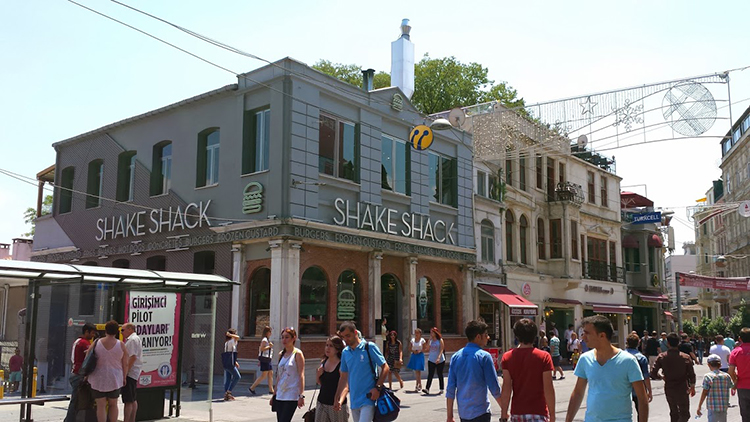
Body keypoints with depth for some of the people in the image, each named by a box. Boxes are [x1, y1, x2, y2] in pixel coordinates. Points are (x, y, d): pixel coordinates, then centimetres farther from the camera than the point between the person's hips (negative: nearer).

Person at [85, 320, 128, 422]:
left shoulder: (96, 343, -5)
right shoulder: (121, 345, -6)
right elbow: (125, 364, -1)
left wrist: (86, 375, 13)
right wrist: (124, 378, 12)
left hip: (98, 379, 0)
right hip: (114, 379, 1)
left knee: (101, 406, 4)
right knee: (113, 405, 17)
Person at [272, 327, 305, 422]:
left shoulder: (297, 354, -6)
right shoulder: (281, 354, 12)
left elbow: (301, 375, -10)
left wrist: (301, 395, -17)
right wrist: (274, 394, 16)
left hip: (291, 395, -6)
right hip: (280, 395, 6)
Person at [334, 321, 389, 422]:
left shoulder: (369, 347, -5)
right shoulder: (345, 352, 9)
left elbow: (385, 368, -3)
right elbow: (344, 377, 14)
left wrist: (377, 388, -14)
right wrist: (339, 400, 5)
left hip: (368, 400, -6)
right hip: (354, 401, 6)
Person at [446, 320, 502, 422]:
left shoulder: (456, 356, 5)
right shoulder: (484, 356, -10)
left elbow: (450, 389, 4)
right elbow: (494, 388, -9)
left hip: (463, 413, 6)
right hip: (480, 413, -5)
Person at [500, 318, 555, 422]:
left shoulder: (507, 357, -2)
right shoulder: (544, 357, -7)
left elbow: (506, 388, -4)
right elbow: (548, 388, -8)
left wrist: (504, 414, 1)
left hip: (517, 413, 2)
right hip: (538, 412, -2)